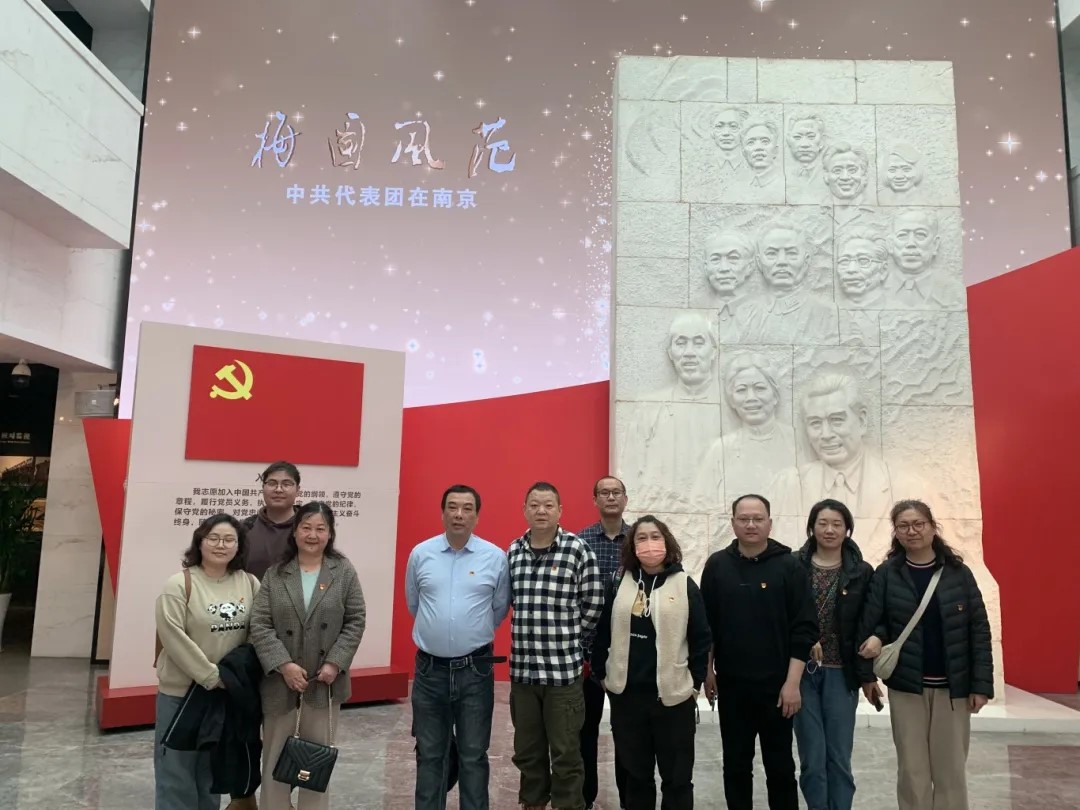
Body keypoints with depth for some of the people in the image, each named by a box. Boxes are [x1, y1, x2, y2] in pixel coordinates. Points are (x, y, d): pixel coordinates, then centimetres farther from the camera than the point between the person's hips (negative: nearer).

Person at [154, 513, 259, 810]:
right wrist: (211, 677, -17)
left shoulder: (249, 583, -1)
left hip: (229, 691, 4)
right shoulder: (180, 584, -14)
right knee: (177, 767, 7)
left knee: (213, 768, 19)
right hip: (181, 690, -4)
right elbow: (174, 638, -18)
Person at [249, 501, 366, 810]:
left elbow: (355, 621, -2)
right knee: (276, 754, 12)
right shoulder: (275, 574, -1)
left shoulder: (344, 571, -1)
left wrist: (336, 663, -11)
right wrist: (283, 664, -15)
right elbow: (260, 625, -5)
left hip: (325, 678, 0)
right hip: (281, 678, 1)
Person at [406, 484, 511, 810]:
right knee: (429, 754, 14)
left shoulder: (496, 557, -5)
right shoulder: (420, 554, -1)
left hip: (475, 670, -1)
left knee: (473, 756, 9)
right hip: (429, 668, 2)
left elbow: (500, 609, 7)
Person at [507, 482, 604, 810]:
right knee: (527, 750, 18)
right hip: (522, 669, 4)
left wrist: (567, 637, 3)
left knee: (566, 753, 7)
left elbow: (593, 604, -3)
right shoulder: (513, 551, 6)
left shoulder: (578, 549, -8)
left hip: (564, 668, -4)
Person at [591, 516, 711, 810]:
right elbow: (603, 632, 7)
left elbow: (701, 639, -2)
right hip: (626, 694, 2)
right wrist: (602, 673, 5)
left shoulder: (685, 586, -5)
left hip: (673, 696, -2)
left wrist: (695, 683, -2)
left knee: (676, 777, 9)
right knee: (635, 774, 16)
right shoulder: (620, 583, 2)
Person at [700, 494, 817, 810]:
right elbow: (706, 624, 6)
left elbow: (804, 628, -8)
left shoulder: (789, 565, -6)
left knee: (780, 764, 9)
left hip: (776, 684, -2)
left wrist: (793, 681, -11)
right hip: (731, 684, 2)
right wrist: (708, 671, 4)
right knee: (736, 763, 12)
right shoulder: (717, 565, 1)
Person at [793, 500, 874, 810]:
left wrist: (867, 675, 0)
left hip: (841, 674, 1)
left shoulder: (861, 572, 1)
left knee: (839, 758, 8)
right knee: (812, 759, 5)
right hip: (803, 672, 0)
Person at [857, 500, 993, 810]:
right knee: (912, 770, 8)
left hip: (953, 687, 0)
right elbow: (870, 622, -2)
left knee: (951, 770, 10)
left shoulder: (958, 572, -2)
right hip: (906, 687, 0)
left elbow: (979, 629, -2)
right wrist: (876, 638, -22)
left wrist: (982, 684, -5)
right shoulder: (886, 574, -4)